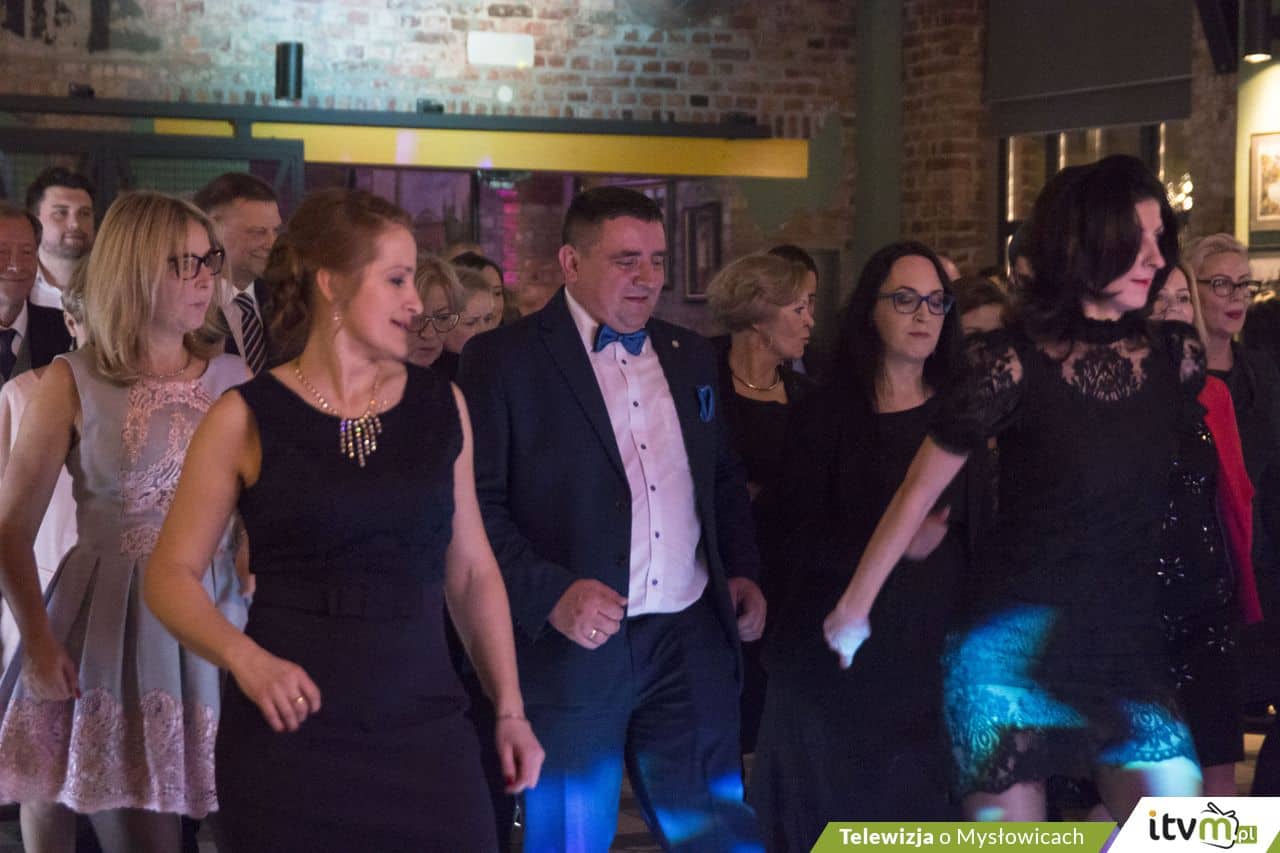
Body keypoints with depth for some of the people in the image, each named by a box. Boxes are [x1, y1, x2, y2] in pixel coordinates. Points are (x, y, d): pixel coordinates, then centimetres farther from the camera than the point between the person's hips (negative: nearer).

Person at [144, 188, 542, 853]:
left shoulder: (441, 407, 8)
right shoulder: (247, 418, -2)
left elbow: (471, 571, 12)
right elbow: (170, 574, -1)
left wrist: (510, 708, 6)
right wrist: (244, 657, -18)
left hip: (425, 729, 3)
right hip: (292, 730, -3)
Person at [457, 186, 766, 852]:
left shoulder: (689, 355, 13)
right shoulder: (504, 359, -6)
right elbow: (476, 502, -11)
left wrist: (741, 569, 8)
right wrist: (549, 593, -21)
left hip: (691, 640, 5)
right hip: (574, 643, -5)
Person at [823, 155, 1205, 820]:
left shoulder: (1172, 355, 2)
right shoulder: (1013, 362, -11)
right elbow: (919, 490, -4)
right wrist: (853, 610, 0)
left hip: (1128, 642, 4)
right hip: (1013, 644, -4)